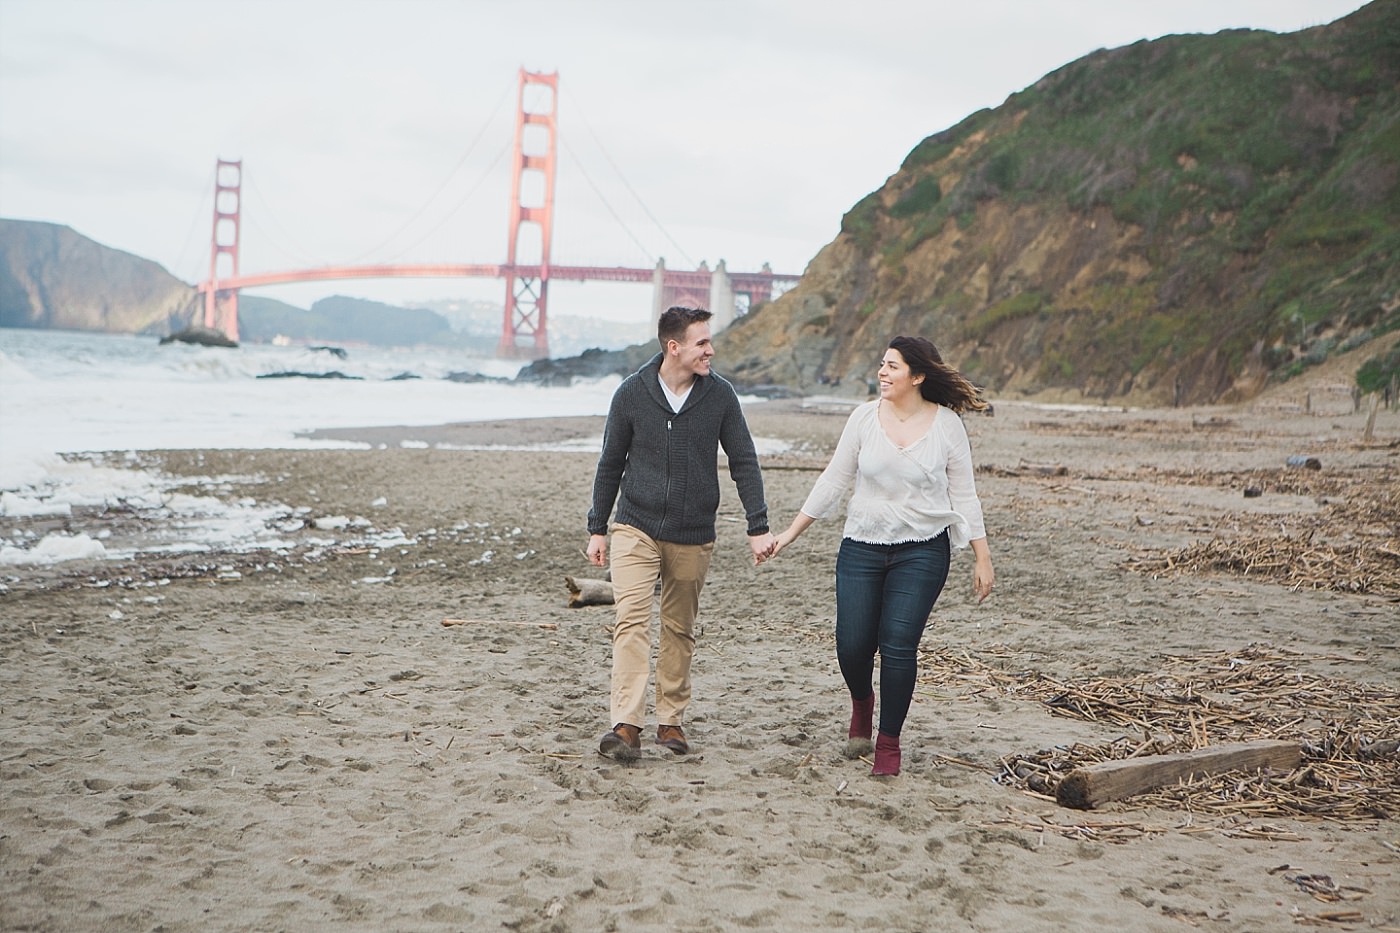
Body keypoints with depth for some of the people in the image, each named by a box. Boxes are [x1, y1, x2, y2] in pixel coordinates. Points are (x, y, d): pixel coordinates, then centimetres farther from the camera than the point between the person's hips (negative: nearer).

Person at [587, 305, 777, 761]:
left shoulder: (720, 395, -2)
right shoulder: (632, 393, -4)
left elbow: (744, 462, 3)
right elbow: (611, 464, 6)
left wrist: (758, 526, -3)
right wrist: (597, 528, 7)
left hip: (693, 536, 1)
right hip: (636, 529, -1)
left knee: (680, 630, 9)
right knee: (631, 621, -14)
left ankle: (671, 720, 20)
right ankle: (626, 725, -18)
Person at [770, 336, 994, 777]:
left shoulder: (947, 424, -2)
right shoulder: (865, 417, 1)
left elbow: (963, 495, 4)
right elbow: (833, 481, 8)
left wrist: (982, 558, 2)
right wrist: (791, 533, 7)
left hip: (922, 551, -2)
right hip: (862, 547, 2)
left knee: (898, 644, -11)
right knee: (852, 645, -4)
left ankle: (889, 742, 8)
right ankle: (862, 702, 32)